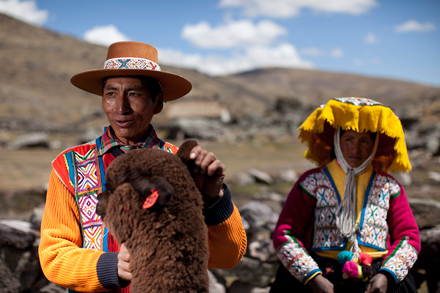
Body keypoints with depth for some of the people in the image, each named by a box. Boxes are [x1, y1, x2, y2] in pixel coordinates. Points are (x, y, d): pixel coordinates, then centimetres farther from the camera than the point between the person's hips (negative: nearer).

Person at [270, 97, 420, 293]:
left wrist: (386, 275, -5)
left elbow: (408, 236, 12)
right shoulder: (312, 182, 8)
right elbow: (284, 234, 1)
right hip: (322, 275, -2)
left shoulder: (389, 187, 16)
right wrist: (313, 277, -12)